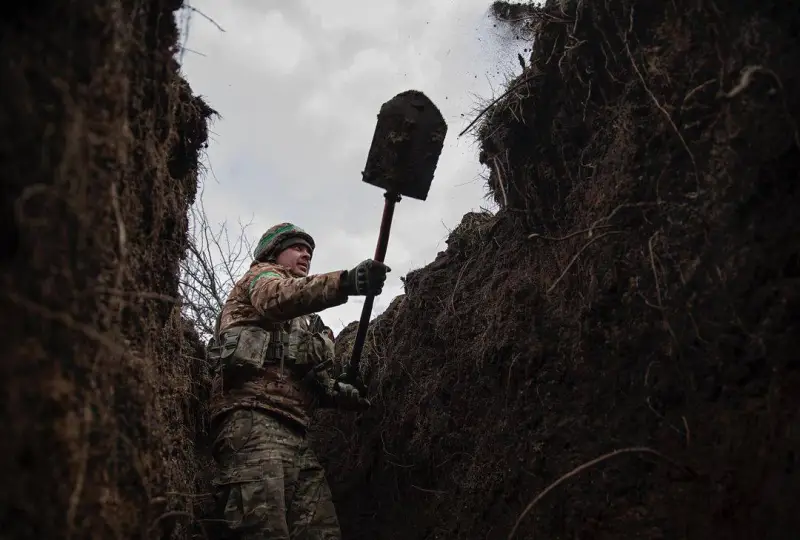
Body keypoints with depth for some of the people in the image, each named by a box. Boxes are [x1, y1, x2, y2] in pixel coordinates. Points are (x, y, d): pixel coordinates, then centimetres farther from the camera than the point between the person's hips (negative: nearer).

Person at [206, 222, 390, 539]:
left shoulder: (301, 321, 39)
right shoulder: (261, 276, 14)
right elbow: (279, 297, -13)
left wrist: (335, 390, 5)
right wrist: (347, 281, -30)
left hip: (293, 432, 9)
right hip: (254, 420, -8)